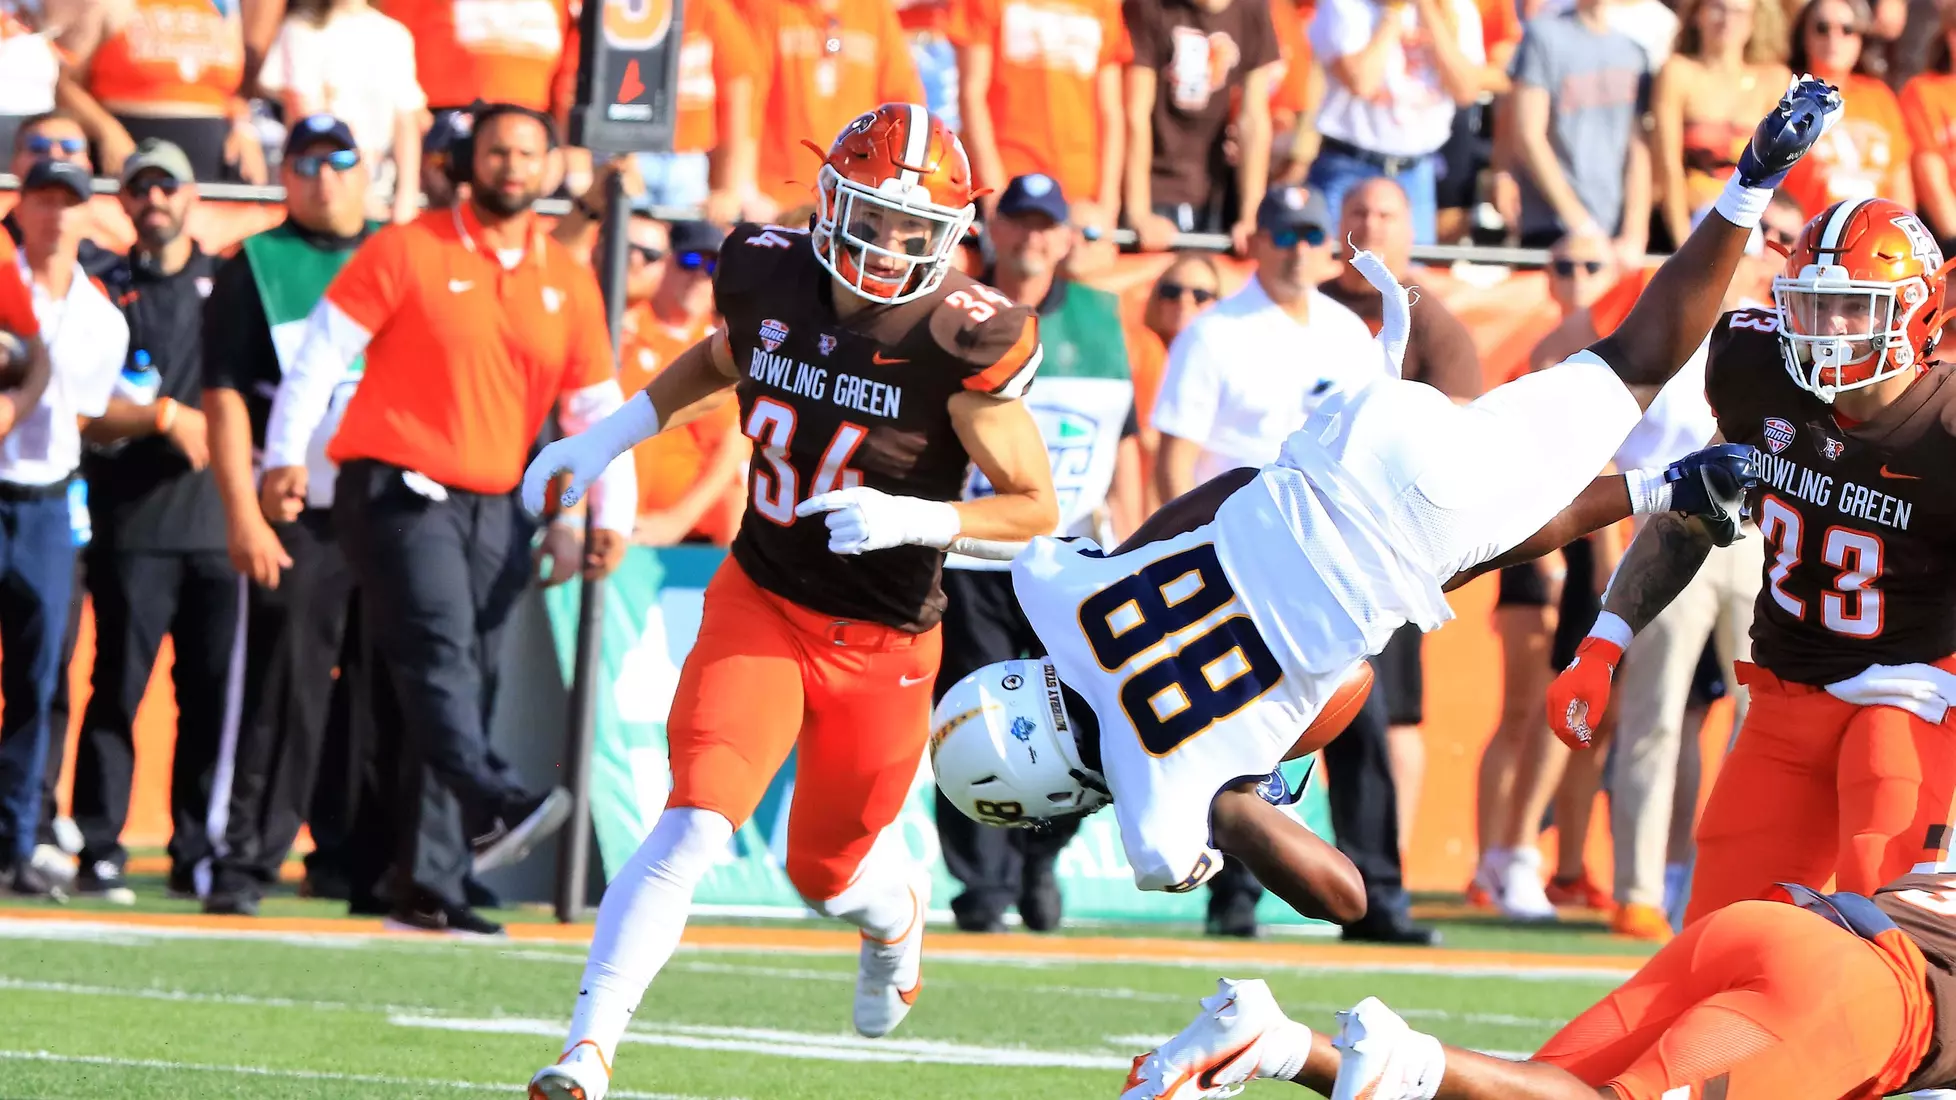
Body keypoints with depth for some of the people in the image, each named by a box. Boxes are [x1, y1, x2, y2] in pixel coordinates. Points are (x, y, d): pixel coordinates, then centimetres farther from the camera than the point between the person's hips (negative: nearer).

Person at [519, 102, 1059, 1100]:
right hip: (762, 605, 1)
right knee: (694, 826, -18)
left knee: (829, 874, 15)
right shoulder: (769, 278, -7)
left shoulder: (958, 340, -19)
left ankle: (898, 908, 53)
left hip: (883, 642, -1)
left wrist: (913, 518, -27)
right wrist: (605, 440, 10)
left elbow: (1035, 506, -11)